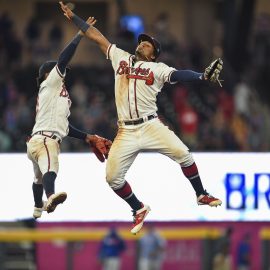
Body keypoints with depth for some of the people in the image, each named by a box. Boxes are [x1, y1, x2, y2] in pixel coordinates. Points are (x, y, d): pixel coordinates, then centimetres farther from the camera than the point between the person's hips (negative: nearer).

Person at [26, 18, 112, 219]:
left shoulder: (60, 96, 30)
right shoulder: (50, 85, 4)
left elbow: (62, 126, 33)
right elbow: (63, 60, -10)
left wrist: (87, 138, 33)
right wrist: (81, 34, -8)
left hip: (37, 140, 11)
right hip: (44, 140, -11)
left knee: (40, 178, 33)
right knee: (50, 170, -38)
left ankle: (38, 208, 56)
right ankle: (51, 196, -66)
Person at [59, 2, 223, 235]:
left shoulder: (157, 68, 2)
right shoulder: (121, 58, 14)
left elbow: (177, 75, -15)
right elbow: (97, 36, 18)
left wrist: (202, 76, -33)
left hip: (151, 126, -3)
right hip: (126, 132, 3)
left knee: (182, 153, -18)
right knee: (113, 177, -5)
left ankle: (201, 195, 2)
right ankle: (139, 210, 17)